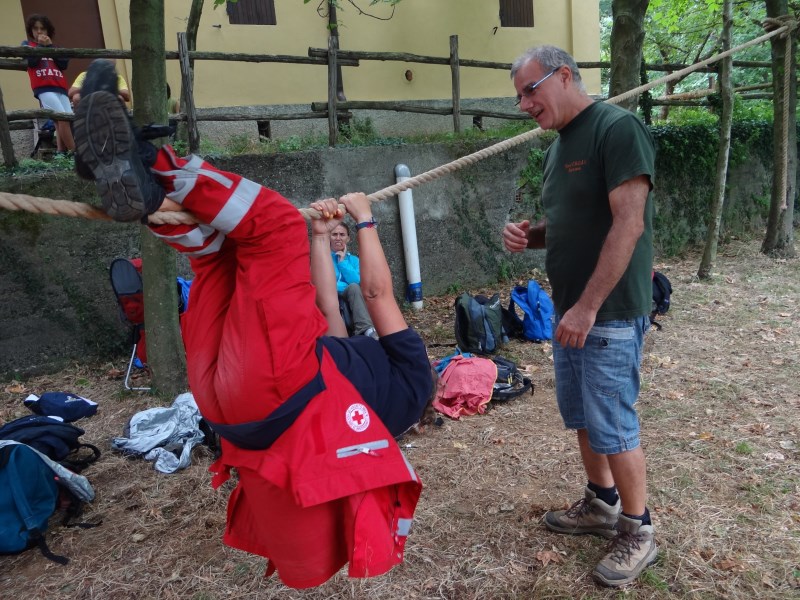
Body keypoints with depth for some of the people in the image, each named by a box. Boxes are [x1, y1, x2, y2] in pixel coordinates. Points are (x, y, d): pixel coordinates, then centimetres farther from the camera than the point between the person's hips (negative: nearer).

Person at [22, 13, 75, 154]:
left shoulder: (54, 47, 27)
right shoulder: (27, 44, 19)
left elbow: (64, 64, 8)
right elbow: (32, 61, -2)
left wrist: (50, 46, 6)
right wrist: (41, 45, 6)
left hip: (60, 88, 4)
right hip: (43, 88, -4)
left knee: (70, 120, -14)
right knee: (63, 118, -22)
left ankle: (61, 153, -13)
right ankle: (75, 152, -25)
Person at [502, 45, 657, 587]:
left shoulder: (618, 128, -14)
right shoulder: (561, 144, 13)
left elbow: (628, 225, -22)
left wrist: (588, 308, -24)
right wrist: (529, 235, -1)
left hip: (610, 313, -8)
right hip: (569, 309, 9)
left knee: (612, 425, 1)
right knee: (582, 417, 17)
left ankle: (639, 532, 20)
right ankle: (602, 505, 35)